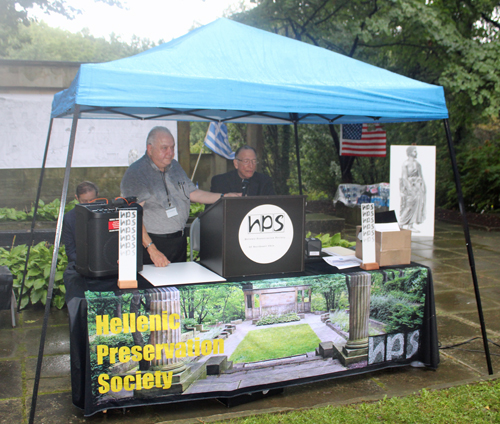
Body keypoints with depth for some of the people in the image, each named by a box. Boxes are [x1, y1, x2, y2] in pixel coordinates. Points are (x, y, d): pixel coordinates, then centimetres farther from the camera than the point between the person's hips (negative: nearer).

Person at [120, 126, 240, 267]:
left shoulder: (175, 167, 12)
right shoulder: (135, 173, -12)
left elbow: (192, 193, 17)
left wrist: (224, 197, 5)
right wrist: (151, 249, -25)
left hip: (179, 241, 7)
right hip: (153, 241, -7)